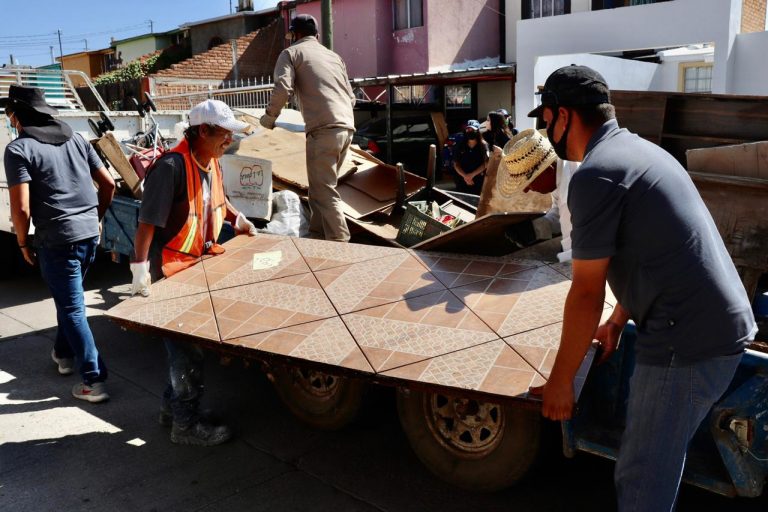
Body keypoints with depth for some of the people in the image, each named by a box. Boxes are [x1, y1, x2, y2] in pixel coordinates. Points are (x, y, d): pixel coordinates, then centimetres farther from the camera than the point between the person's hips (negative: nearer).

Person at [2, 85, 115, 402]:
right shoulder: (76, 139, 9)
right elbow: (108, 184, 10)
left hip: (57, 239, -6)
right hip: (90, 233, 7)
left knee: (72, 309, 1)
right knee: (68, 298, 25)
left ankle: (94, 381, 3)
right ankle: (63, 354, 40)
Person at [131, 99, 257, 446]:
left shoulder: (211, 164, 4)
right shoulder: (172, 167, -24)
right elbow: (147, 221, -25)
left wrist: (237, 219, 19)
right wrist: (140, 268, -27)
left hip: (197, 265, 9)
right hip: (169, 272, -9)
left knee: (187, 343, 19)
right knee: (188, 349, 1)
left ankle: (173, 406, 38)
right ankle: (186, 426, 18)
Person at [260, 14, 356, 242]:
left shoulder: (291, 53, 10)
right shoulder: (333, 56, 27)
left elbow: (283, 88, -7)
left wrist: (269, 117, 8)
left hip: (323, 129, -7)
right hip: (346, 127, 7)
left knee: (324, 191, -4)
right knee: (322, 186, 17)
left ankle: (340, 243, -8)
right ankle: (317, 235, 24)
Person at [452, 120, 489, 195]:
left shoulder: (483, 145, 1)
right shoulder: (461, 145, 7)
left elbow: (485, 163, -4)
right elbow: (456, 164, 4)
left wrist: (472, 175, -11)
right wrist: (465, 176, -10)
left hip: (478, 180, -2)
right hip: (462, 180, 2)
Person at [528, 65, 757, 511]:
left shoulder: (595, 174, -16)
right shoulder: (638, 148, 14)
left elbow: (587, 293, -15)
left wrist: (560, 381, -5)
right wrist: (618, 321, 29)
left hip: (688, 343, -10)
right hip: (726, 323, 10)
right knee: (661, 460, 24)